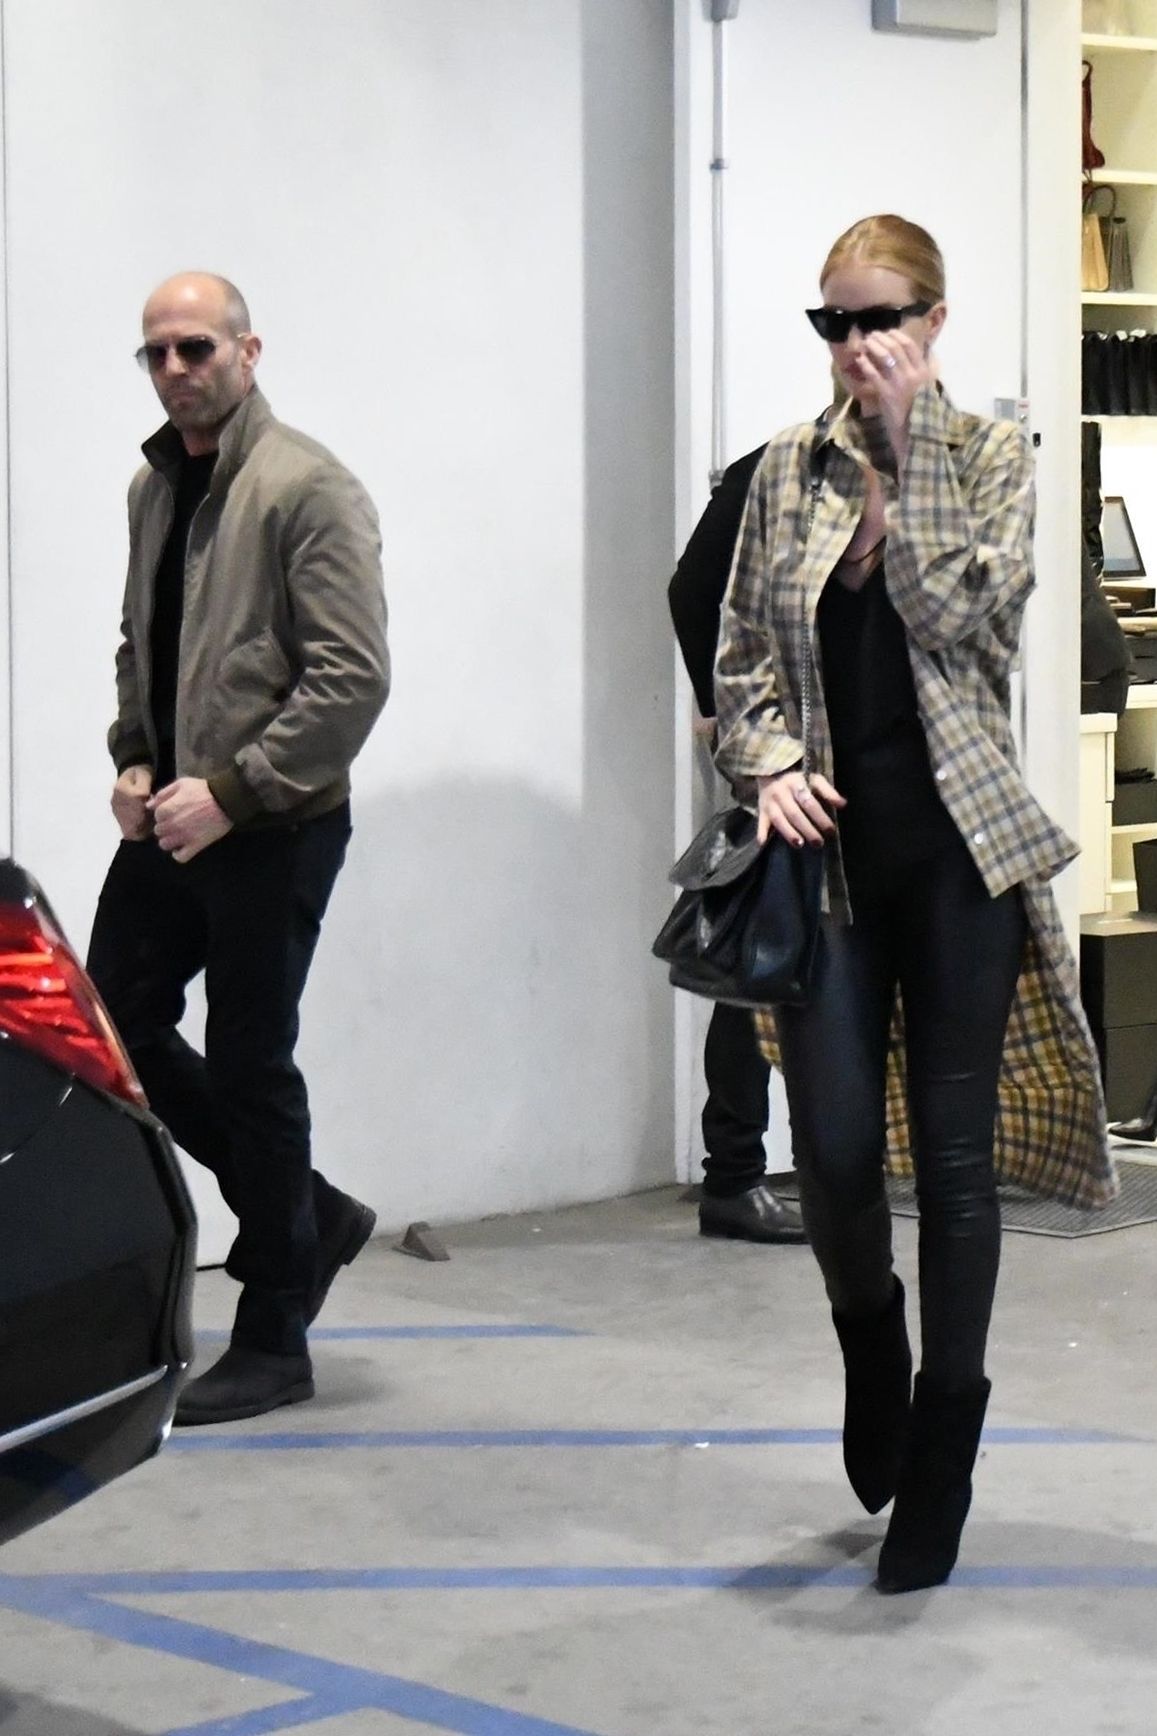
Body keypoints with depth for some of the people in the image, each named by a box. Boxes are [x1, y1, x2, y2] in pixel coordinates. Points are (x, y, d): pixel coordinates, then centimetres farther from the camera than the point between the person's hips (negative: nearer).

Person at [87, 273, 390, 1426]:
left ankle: (273, 1345, 12)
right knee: (117, 1021, 8)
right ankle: (307, 1215, 25)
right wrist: (132, 763, 7)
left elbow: (352, 678, -18)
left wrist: (231, 792, -20)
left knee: (250, 1066, -2)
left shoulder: (306, 489, -13)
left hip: (274, 826, -8)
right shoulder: (154, 488, 11)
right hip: (172, 817, 8)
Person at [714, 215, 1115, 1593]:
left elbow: (961, 613, -13)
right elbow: (741, 657, 10)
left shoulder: (990, 458, 2)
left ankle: (939, 1463, 11)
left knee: (955, 1151, 1)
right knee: (834, 1149, -5)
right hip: (831, 846, 2)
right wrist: (768, 763, -8)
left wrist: (908, 446, -13)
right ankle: (870, 1341, 28)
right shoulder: (788, 471, 9)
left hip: (957, 843, -2)